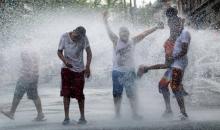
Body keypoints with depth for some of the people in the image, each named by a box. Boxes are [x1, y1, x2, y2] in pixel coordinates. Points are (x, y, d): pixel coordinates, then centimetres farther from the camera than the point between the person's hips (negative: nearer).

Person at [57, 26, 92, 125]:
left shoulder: (84, 38, -12)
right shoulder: (64, 37, -11)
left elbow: (89, 53, -8)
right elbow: (59, 52, -4)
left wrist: (87, 67, -20)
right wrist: (65, 61, -23)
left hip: (79, 69, 0)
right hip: (67, 69, 0)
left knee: (79, 94, 2)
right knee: (66, 93, -3)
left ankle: (82, 117, 16)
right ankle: (66, 117, 4)